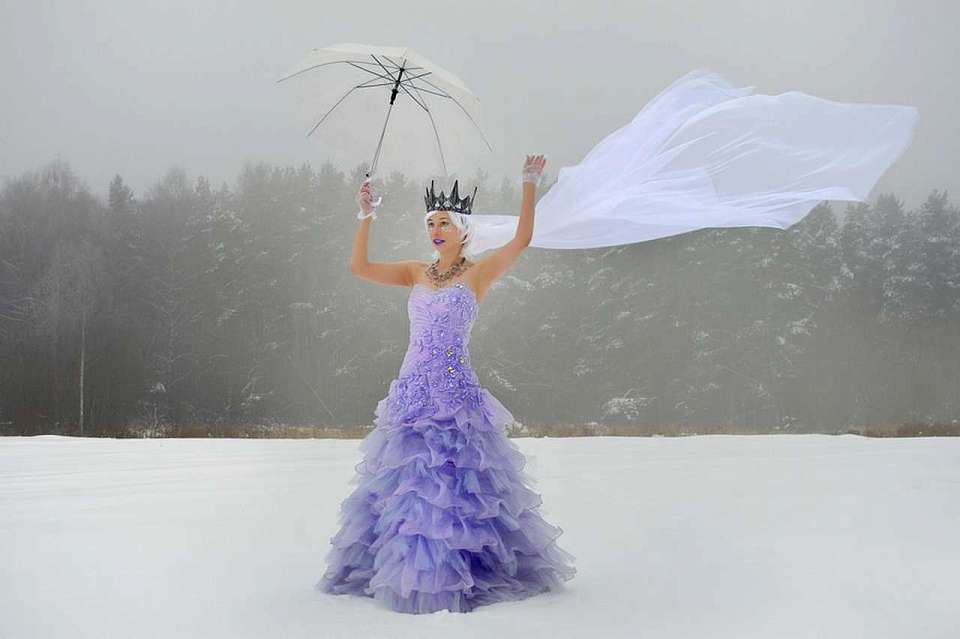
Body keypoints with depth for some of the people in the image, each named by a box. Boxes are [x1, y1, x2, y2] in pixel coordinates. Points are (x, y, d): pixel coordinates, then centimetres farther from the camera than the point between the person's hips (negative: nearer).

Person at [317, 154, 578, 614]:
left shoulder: (478, 273, -1)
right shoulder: (417, 273, 12)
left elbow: (522, 240, -15)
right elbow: (359, 267, 7)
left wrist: (529, 185, -18)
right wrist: (366, 217, 1)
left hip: (456, 392, -5)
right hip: (412, 390, 5)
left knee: (457, 481, -2)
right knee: (408, 482, 9)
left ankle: (460, 571, 9)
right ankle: (411, 570, 21)